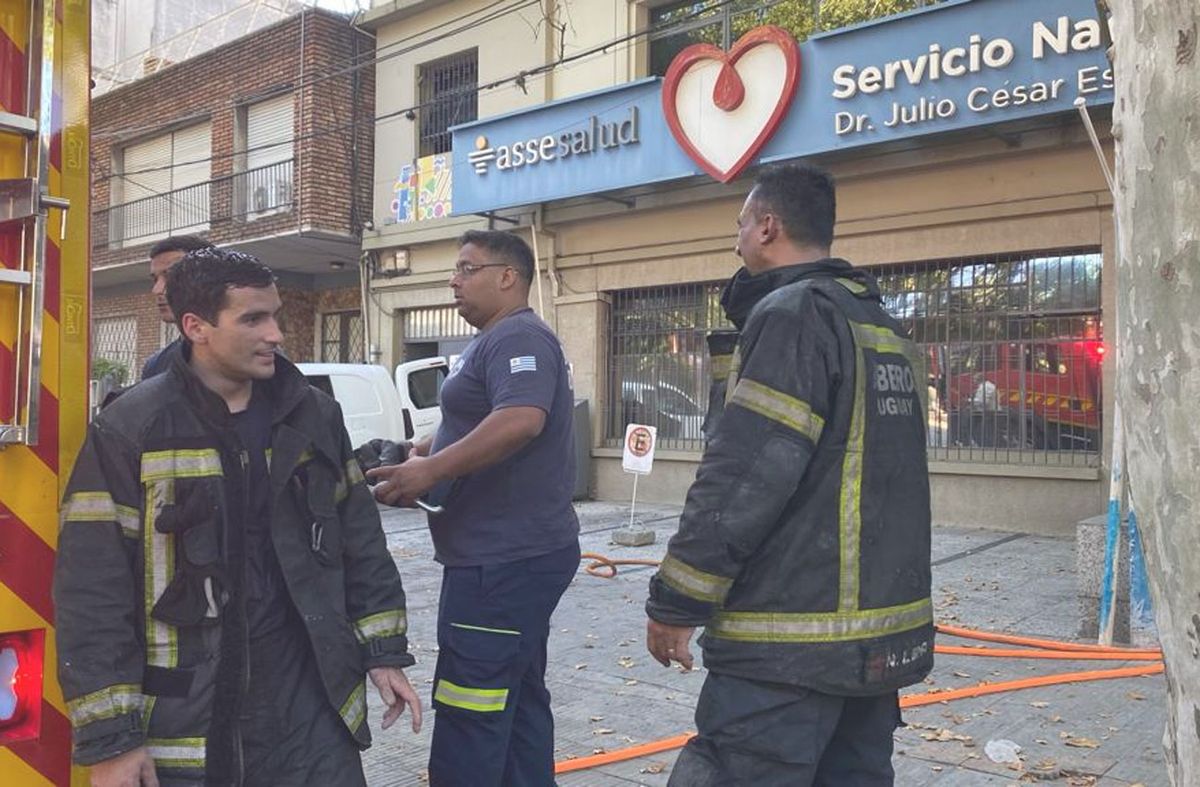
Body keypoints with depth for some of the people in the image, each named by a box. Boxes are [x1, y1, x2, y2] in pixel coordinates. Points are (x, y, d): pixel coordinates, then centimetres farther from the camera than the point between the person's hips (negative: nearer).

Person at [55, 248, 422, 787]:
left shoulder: (314, 416, 4)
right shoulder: (129, 432, -9)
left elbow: (360, 541, 10)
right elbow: (93, 591, -9)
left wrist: (384, 652, 7)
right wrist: (109, 738, -10)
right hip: (184, 718, -2)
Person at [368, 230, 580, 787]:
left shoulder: (518, 338, -14)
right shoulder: (499, 341, 20)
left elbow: (520, 420, -31)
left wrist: (430, 471, -27)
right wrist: (428, 453, 10)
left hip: (504, 560, -11)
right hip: (518, 554, 11)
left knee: (468, 717, -4)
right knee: (516, 701, 17)